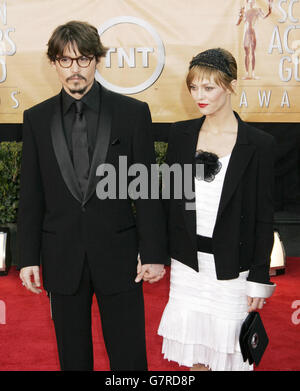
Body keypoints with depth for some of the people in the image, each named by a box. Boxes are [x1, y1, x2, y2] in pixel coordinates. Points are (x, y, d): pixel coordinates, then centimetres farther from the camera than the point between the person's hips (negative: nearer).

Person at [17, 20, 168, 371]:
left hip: (118, 254, -2)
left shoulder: (133, 112, -2)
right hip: (62, 259, 2)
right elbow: (31, 195, 5)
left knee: (129, 358, 6)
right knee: (72, 358, 15)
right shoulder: (36, 118, 4)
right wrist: (28, 257, 2)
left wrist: (153, 253, -5)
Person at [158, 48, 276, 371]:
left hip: (231, 266, -3)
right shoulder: (180, 135, 1)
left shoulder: (258, 144, -9)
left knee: (226, 345, 8)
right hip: (187, 261, 3)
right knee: (192, 346, 13)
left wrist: (259, 278, -6)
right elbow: (169, 199, 7)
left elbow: (264, 217, -6)